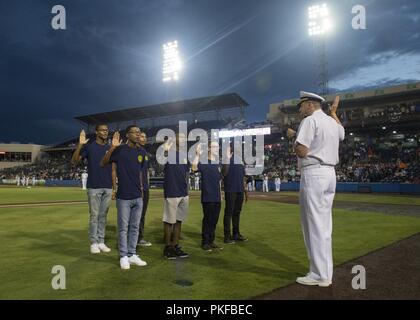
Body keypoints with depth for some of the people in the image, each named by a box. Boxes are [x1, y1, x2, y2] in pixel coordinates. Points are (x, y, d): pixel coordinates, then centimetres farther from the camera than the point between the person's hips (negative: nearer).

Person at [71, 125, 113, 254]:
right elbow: (74, 161, -8)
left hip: (108, 188, 4)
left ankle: (101, 242, 16)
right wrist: (79, 145, -21)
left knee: (103, 215, 8)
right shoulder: (89, 146, -2)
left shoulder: (110, 148, 9)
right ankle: (94, 243, 10)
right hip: (94, 187, -3)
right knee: (94, 215, 1)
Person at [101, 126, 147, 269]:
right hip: (124, 197, -5)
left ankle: (132, 255, 24)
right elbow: (103, 163, -11)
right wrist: (112, 148, -23)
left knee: (135, 227, 12)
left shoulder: (142, 152, 7)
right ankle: (123, 257, 16)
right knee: (123, 228, 4)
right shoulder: (120, 150, -7)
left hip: (138, 197, 5)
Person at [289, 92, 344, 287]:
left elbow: (301, 151, -18)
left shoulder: (310, 120, -9)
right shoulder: (332, 122, 17)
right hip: (330, 174, 9)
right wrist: (334, 112, 51)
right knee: (324, 225, 11)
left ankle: (319, 275, -1)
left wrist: (294, 138, 2)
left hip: (313, 174, -9)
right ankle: (326, 273, 17)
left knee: (314, 225, -5)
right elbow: (341, 133, 42)